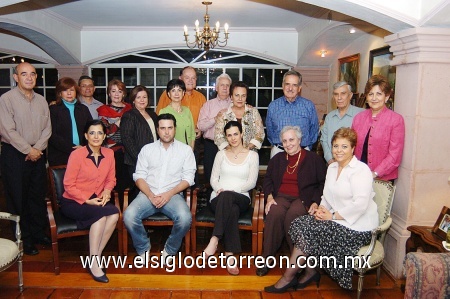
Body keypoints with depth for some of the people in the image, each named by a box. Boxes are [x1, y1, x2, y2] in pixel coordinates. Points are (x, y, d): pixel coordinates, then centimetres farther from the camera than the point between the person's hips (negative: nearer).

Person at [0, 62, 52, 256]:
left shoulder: (41, 101, 9)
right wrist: (28, 150, -13)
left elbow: (47, 128, 7)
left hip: (37, 154, 5)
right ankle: (24, 240, 14)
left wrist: (37, 148, -7)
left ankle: (38, 233, 26)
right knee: (18, 199, 3)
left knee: (38, 196, 12)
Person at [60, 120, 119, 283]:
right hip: (73, 202, -4)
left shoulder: (109, 153, 1)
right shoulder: (76, 155, -12)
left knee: (114, 214, -27)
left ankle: (96, 256, -13)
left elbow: (111, 179, 11)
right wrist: (87, 200, -19)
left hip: (97, 200, 4)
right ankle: (94, 262, -19)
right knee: (102, 213, -31)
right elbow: (68, 185, -10)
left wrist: (107, 191, -10)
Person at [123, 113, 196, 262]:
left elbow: (188, 178, 3)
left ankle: (170, 250, -1)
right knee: (128, 216, -27)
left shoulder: (185, 150, 9)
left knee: (185, 218, -31)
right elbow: (139, 176, 6)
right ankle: (143, 249, 1)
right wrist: (151, 195, -11)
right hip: (148, 194, 2)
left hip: (173, 194, -1)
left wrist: (169, 194, -12)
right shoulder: (147, 149, 14)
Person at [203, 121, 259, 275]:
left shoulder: (252, 155, 9)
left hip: (241, 198, -1)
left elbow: (252, 182, 0)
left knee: (226, 197, -39)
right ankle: (230, 256, -36)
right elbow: (213, 178, 10)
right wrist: (219, 189, -13)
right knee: (232, 210, -37)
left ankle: (214, 240, -40)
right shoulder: (221, 154, 17)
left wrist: (233, 190, -14)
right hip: (219, 198, 1)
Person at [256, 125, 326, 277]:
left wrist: (315, 202, -10)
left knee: (292, 216, -35)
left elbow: (323, 183, 3)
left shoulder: (313, 159, 9)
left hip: (303, 199, -2)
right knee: (274, 213, -32)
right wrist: (269, 197, -2)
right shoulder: (277, 159, 21)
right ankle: (267, 257, -22)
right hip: (281, 197, 3)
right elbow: (267, 180, 17)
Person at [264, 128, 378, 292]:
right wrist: (321, 207, -5)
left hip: (357, 227, -8)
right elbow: (327, 197, 17)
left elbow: (360, 204, -22)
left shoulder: (361, 170, -12)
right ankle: (310, 272, -1)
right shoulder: (332, 167, 14)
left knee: (307, 229, -19)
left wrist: (333, 215, -19)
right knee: (300, 223, -13)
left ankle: (288, 277, -3)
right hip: (336, 219, 8)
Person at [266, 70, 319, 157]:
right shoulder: (273, 106, 3)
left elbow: (314, 129, 8)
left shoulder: (309, 106, 1)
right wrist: (276, 146, 9)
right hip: (278, 151, 1)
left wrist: (307, 147, 7)